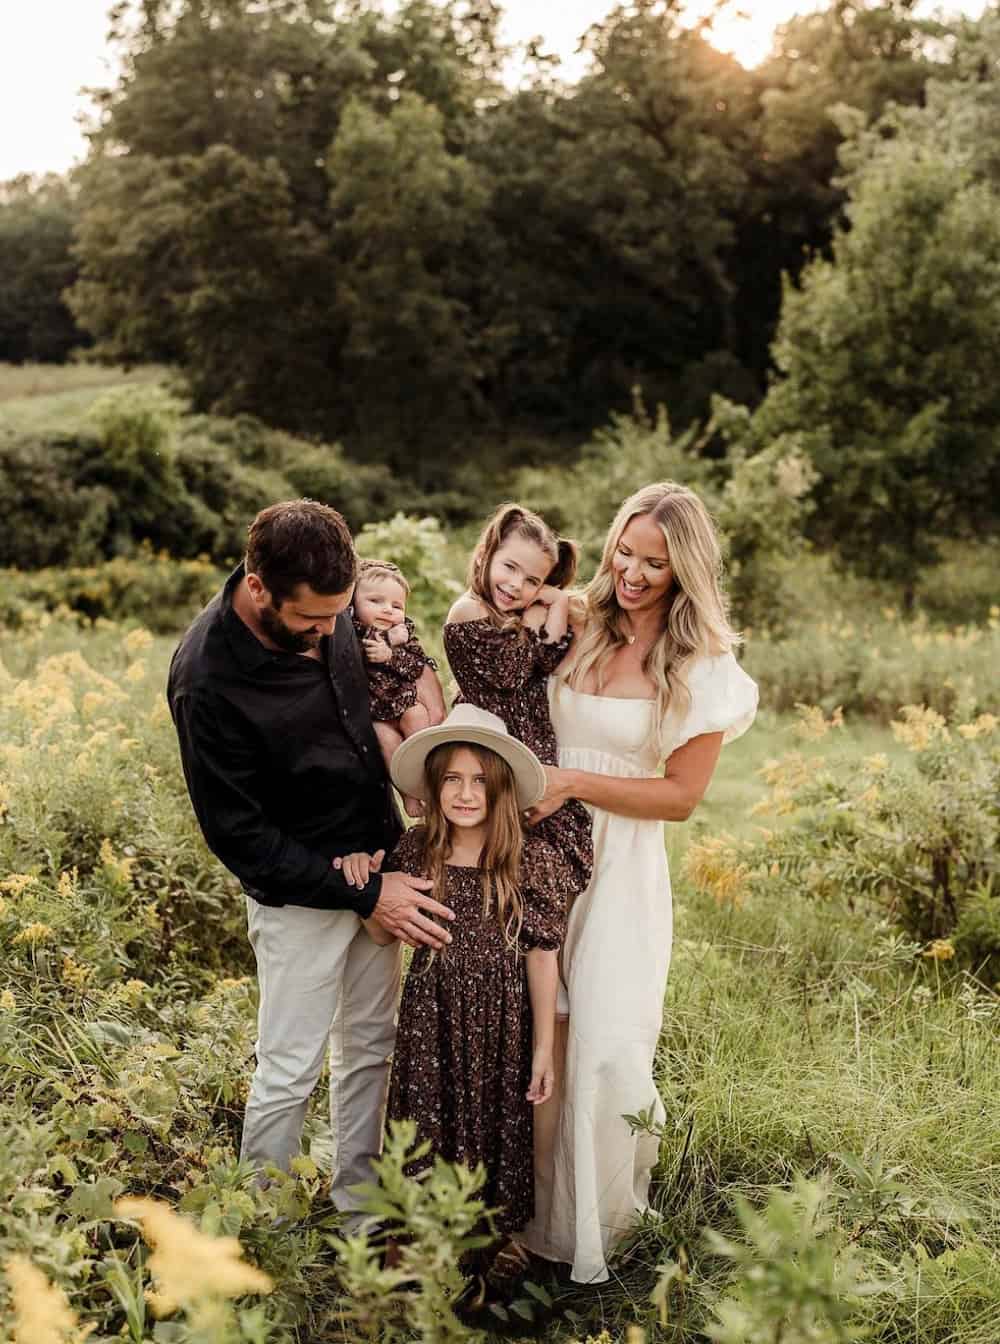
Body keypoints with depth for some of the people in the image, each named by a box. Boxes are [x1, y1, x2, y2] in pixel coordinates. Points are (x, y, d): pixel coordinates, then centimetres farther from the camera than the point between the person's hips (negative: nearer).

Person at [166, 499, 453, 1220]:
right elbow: (238, 834, -21)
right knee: (290, 1073, 4)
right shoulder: (208, 681, -28)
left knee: (371, 1047, 18)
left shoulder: (329, 601, -10)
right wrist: (365, 895, -20)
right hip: (300, 891, -7)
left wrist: (420, 672, -5)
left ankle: (359, 1201, 36)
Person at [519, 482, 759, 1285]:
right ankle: (526, 1201, 28)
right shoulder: (576, 631, 4)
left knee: (605, 1049, 1)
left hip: (621, 870, -3)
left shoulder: (703, 668, -5)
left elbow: (681, 796, -6)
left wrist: (575, 783, -15)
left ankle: (590, 1224, 24)